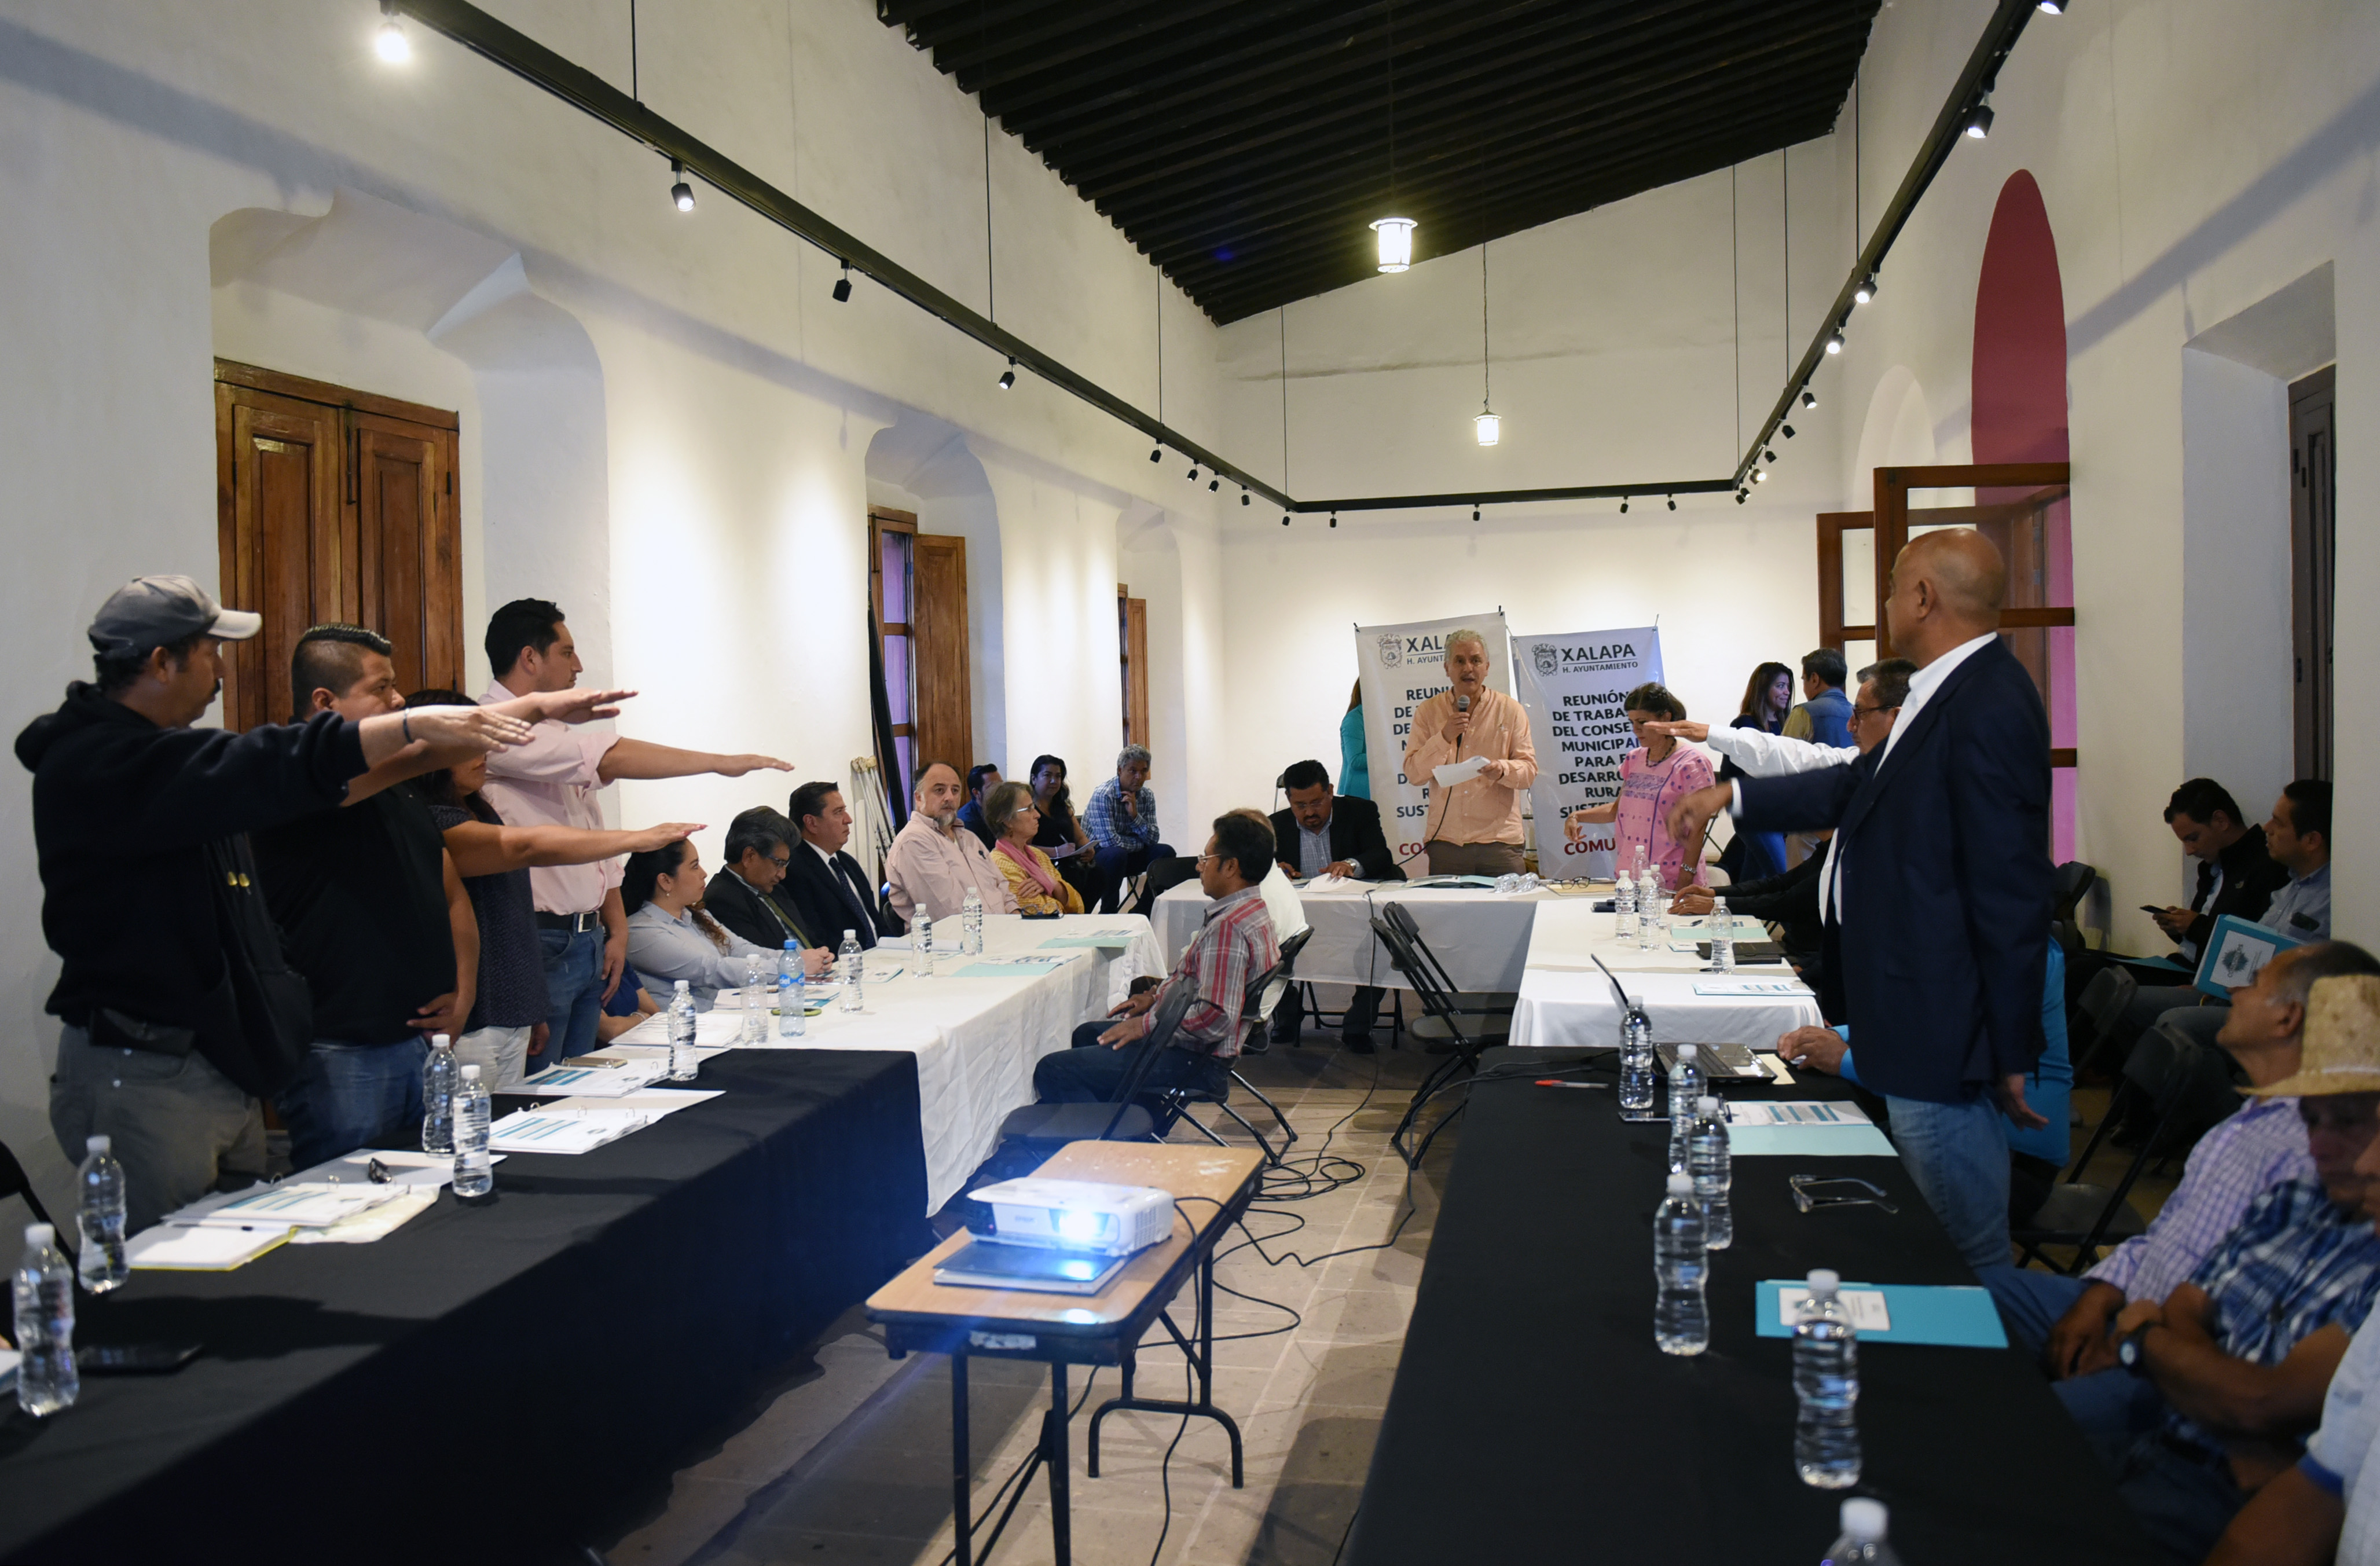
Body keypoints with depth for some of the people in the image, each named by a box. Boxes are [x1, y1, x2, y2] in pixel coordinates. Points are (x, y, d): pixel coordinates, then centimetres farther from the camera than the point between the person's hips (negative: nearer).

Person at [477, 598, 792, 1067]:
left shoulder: (549, 731, 19)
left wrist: (616, 930, 13)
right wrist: (722, 762, -18)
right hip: (539, 942, -9)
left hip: (587, 941, 9)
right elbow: (612, 759, -23)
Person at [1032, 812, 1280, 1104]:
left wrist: (1145, 1025, -20)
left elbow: (1215, 1018, -32)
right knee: (1088, 1034, 31)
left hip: (1193, 1058, -11)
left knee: (1053, 1072, -15)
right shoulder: (1251, 910, 9)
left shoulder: (1228, 928, -26)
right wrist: (1157, 995, 14)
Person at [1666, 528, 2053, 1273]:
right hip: (1916, 1021, 10)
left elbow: (2011, 895, -21)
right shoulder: (1947, 694, 11)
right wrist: (1731, 794, 29)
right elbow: (1860, 786, 27)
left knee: (1963, 1244, 2)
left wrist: (2013, 1051, -17)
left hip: (1943, 1030, -10)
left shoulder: (1988, 708, -21)